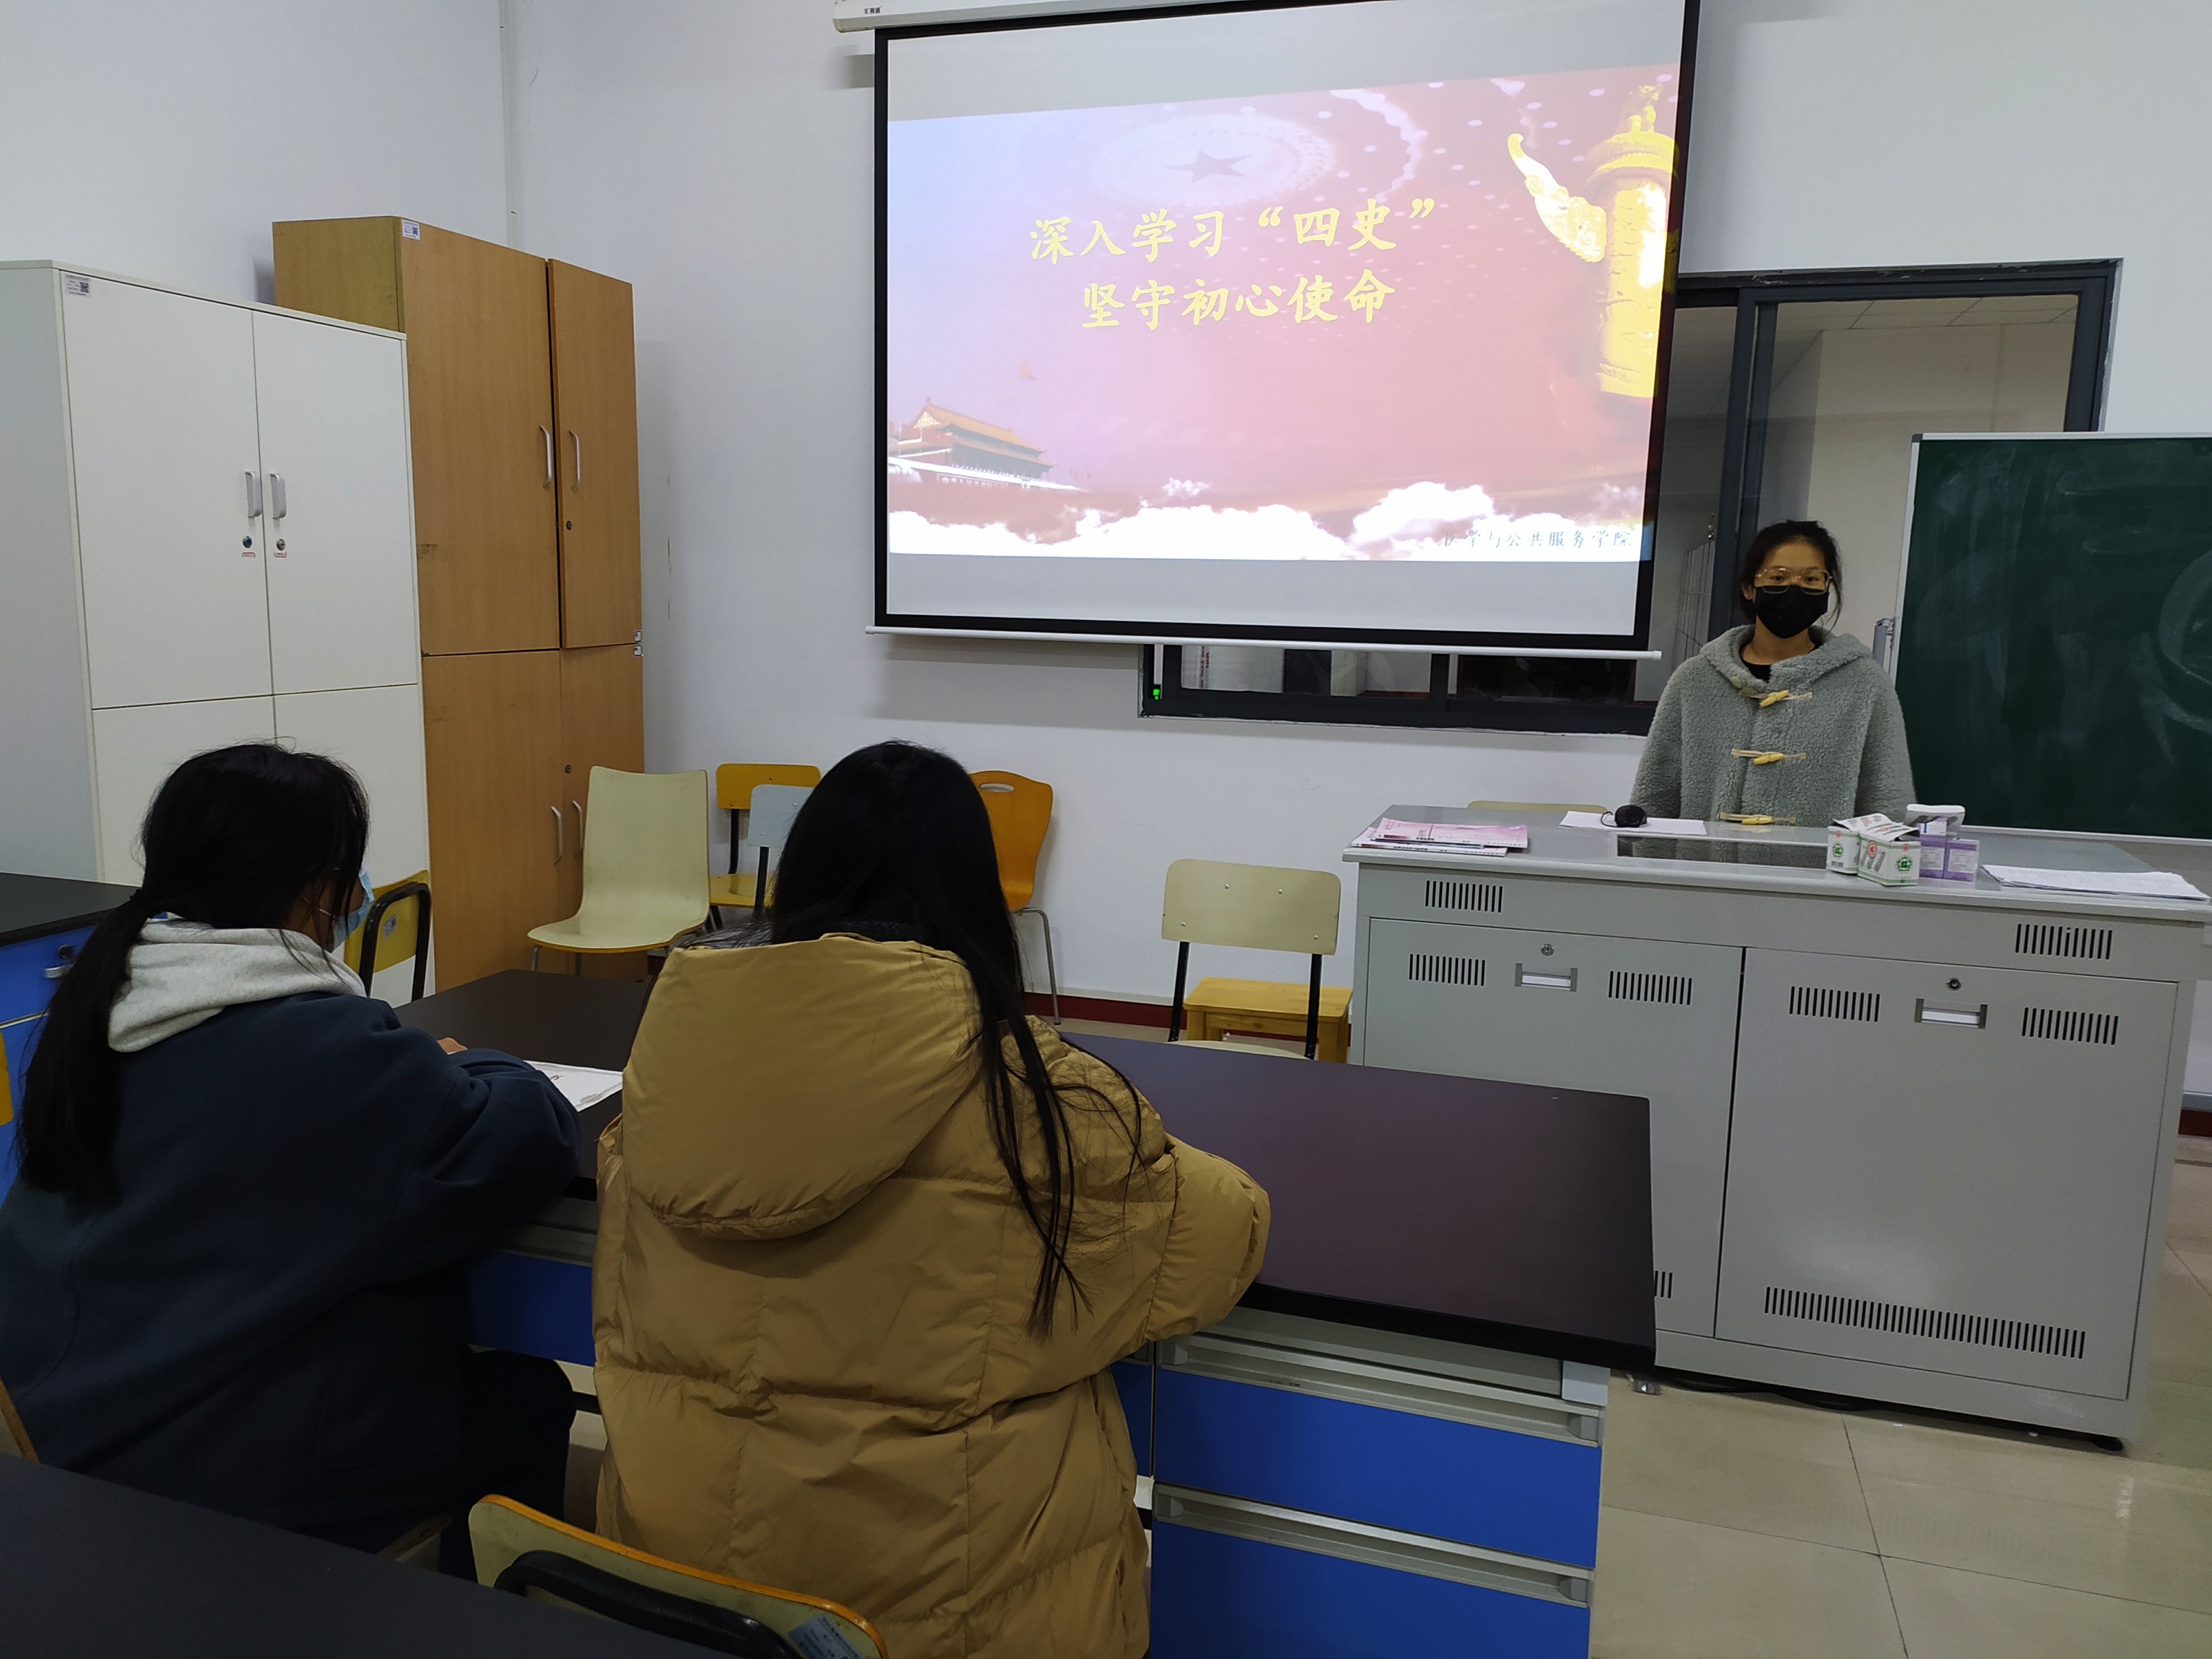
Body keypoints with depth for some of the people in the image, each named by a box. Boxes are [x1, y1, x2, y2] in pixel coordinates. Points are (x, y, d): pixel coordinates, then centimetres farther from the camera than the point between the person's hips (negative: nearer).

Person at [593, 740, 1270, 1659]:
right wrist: (1134, 1158, 15)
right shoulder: (1036, 1091, -20)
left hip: (679, 1524, 5)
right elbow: (1223, 1237, -4)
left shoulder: (678, 1035, -9)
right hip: (939, 1567, -4)